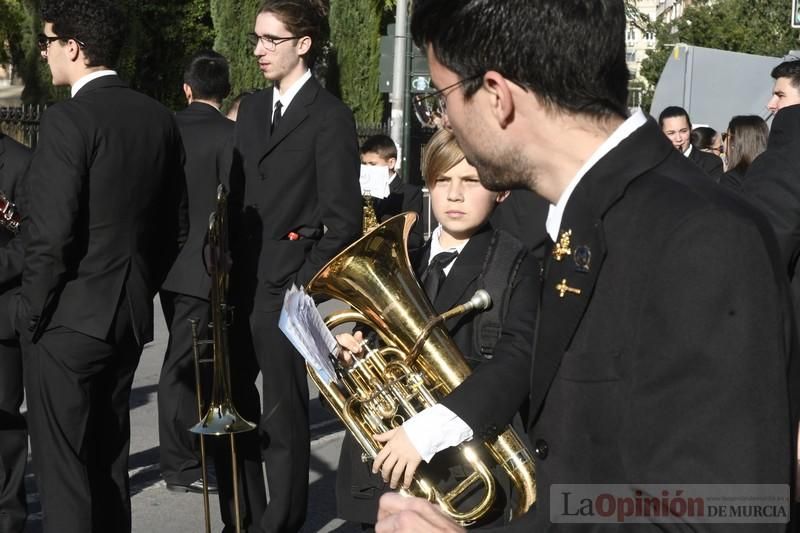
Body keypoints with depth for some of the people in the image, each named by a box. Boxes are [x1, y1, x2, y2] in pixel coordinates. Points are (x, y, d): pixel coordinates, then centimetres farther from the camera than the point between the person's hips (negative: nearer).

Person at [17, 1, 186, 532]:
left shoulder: (68, 120, -16)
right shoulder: (159, 118, 6)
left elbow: (51, 235, -20)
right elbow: (175, 227, 10)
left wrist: (32, 313, -8)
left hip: (69, 320, -7)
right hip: (130, 316, 7)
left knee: (63, 467, 2)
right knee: (109, 458, 18)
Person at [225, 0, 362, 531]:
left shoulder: (330, 116, -8)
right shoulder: (252, 107, 14)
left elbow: (344, 219, -10)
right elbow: (238, 194, 15)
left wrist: (306, 283, -13)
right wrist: (228, 267, 5)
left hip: (285, 287, -7)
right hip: (240, 282, 7)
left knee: (282, 417, 4)